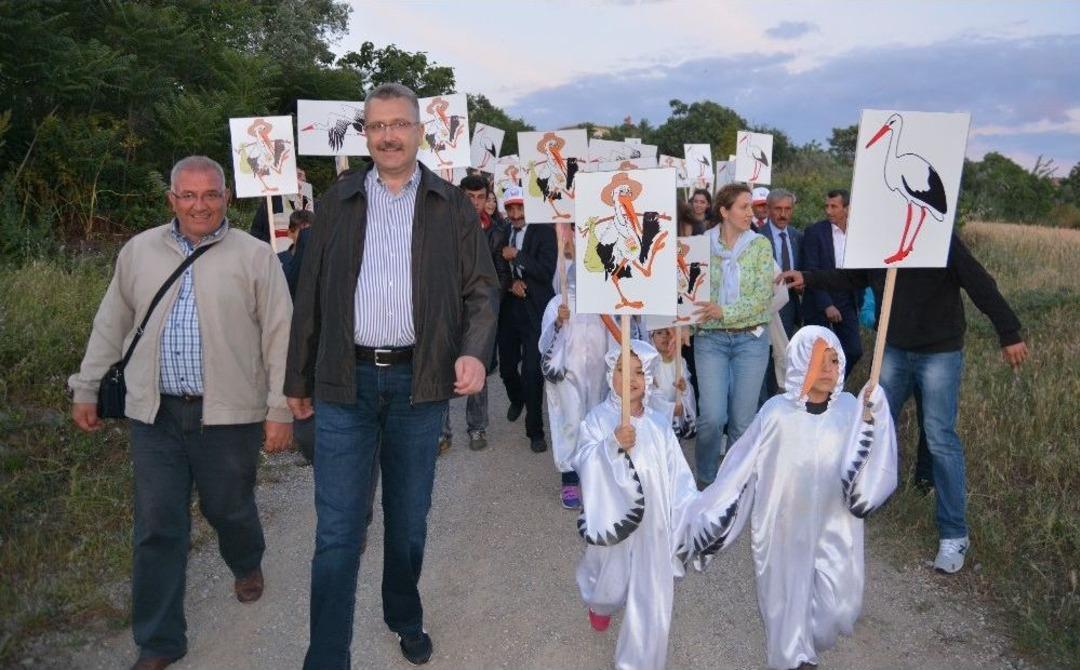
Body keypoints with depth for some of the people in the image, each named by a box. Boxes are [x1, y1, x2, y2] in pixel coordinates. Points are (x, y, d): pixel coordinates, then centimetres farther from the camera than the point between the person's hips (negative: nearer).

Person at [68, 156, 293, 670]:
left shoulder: (254, 256, -3)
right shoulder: (139, 251, 7)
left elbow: (280, 335, -4)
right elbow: (110, 324, 15)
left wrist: (279, 409, -7)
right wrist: (86, 387, 15)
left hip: (229, 413, -2)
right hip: (155, 413, 2)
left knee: (229, 509, 14)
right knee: (157, 528, 5)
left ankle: (246, 565, 48)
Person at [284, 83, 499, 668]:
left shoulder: (451, 207, 5)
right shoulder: (337, 202, 7)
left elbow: (481, 290, 3)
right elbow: (310, 296, 8)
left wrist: (474, 352, -15)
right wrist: (298, 379, 9)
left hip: (419, 382, 0)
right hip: (345, 382, 0)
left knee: (409, 520, 15)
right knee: (338, 530, 0)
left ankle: (406, 620, 37)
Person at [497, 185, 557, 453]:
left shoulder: (544, 230, -7)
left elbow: (546, 272, -15)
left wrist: (517, 256, -17)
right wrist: (511, 282, -9)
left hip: (534, 310, -4)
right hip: (508, 307, 4)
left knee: (532, 371, -8)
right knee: (507, 366, 13)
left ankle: (535, 431, 5)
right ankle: (517, 399, 46)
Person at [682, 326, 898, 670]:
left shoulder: (850, 409, -8)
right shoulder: (777, 413, -13)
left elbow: (868, 473, -17)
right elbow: (739, 471, -7)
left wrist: (870, 422, -30)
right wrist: (702, 519, -6)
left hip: (834, 529, 2)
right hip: (784, 532, -2)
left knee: (838, 606, 5)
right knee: (786, 598, 10)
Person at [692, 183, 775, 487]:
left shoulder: (760, 245, 1)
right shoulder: (703, 244, 1)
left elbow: (763, 297, -5)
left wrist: (725, 311, -16)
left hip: (751, 338, 1)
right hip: (710, 338, 0)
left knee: (743, 420, 3)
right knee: (712, 417, -9)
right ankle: (706, 479, 15)